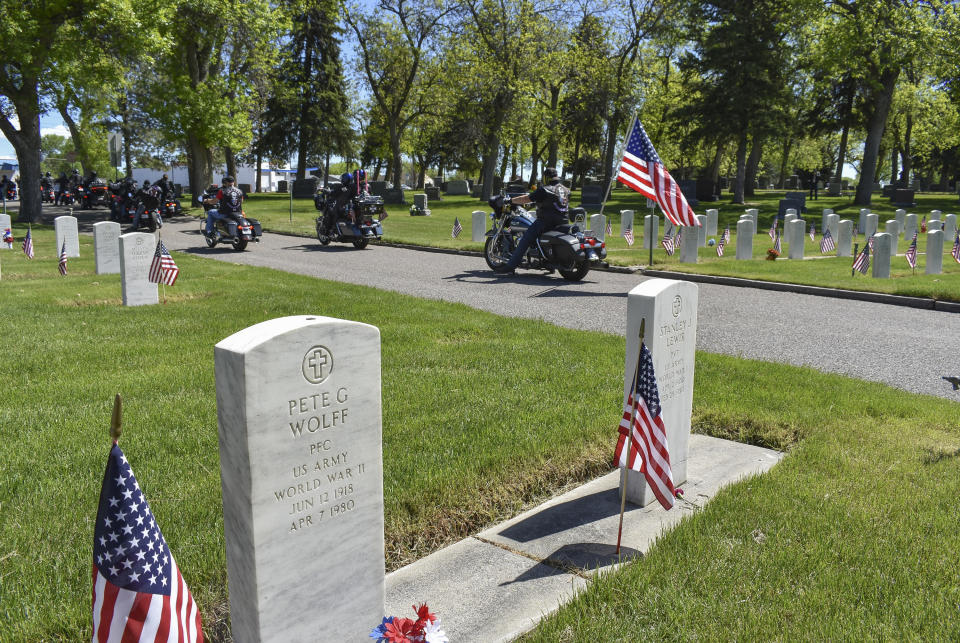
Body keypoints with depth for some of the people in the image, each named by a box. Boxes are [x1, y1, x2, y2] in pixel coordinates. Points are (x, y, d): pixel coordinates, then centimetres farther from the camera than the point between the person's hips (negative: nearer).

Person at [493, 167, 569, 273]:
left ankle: (510, 265, -11)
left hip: (546, 222, -8)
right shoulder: (566, 190, 12)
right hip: (562, 222, 8)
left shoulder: (544, 190, -9)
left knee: (525, 240, -6)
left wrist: (511, 200, 0)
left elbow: (527, 199, -11)